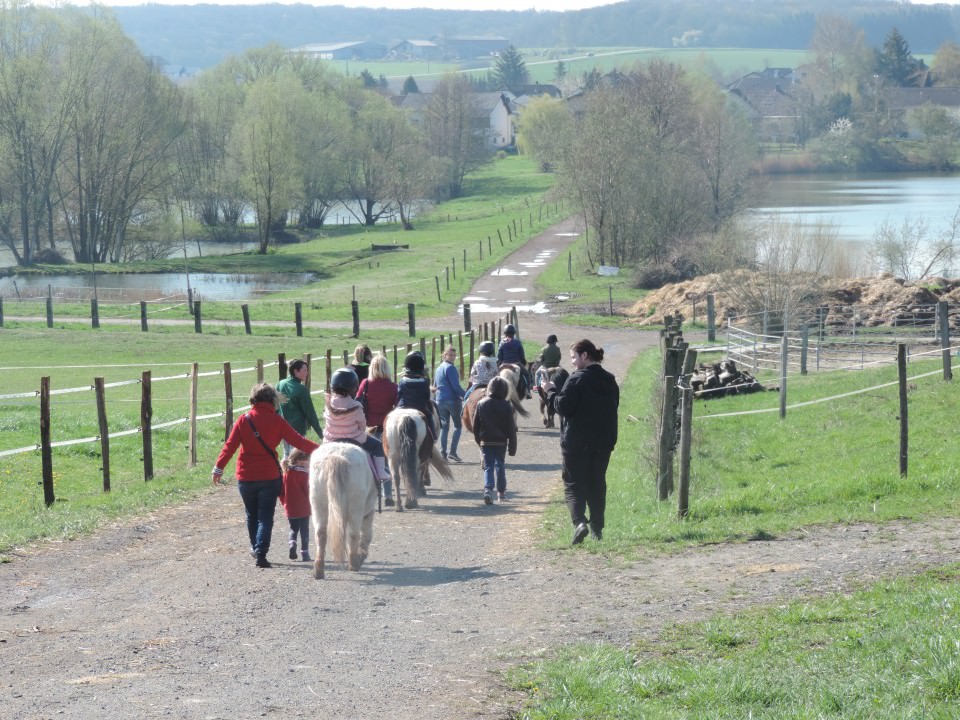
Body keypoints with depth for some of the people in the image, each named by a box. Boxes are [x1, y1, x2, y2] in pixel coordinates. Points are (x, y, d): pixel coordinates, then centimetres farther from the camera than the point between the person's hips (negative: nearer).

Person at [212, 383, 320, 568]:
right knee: (265, 516, 2)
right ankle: (261, 552, -12)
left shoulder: (244, 420, -3)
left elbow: (230, 446, -6)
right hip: (269, 476, -2)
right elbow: (298, 441, -4)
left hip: (246, 477, 2)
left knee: (251, 515, 20)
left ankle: (255, 547, 31)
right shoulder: (276, 421, -6)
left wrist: (218, 468, -1)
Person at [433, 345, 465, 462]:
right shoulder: (450, 368, -11)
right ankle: (452, 452, -6)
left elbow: (435, 385, 20)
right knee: (458, 425, 2)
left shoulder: (438, 368, 14)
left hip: (440, 401, 7)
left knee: (444, 426, 10)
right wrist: (465, 395, -14)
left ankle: (443, 452, 5)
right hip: (453, 399, -7)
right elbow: (455, 386, -18)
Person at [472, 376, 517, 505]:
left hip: (485, 441, 0)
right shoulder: (507, 407, -7)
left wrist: (478, 440, 16)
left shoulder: (481, 404, -2)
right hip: (501, 442, 0)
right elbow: (512, 429, -6)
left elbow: (475, 426, 4)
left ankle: (488, 489, -21)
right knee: (500, 465, 15)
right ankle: (501, 492, 21)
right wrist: (512, 447, 1)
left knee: (488, 467, 0)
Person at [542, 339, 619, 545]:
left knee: (573, 483, -1)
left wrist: (550, 391, -2)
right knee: (597, 484, 14)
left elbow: (563, 407, -15)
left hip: (576, 443, -6)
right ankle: (597, 528, 14)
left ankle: (579, 521, -22)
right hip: (603, 442, 6)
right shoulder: (610, 381, 9)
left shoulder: (577, 379, -13)